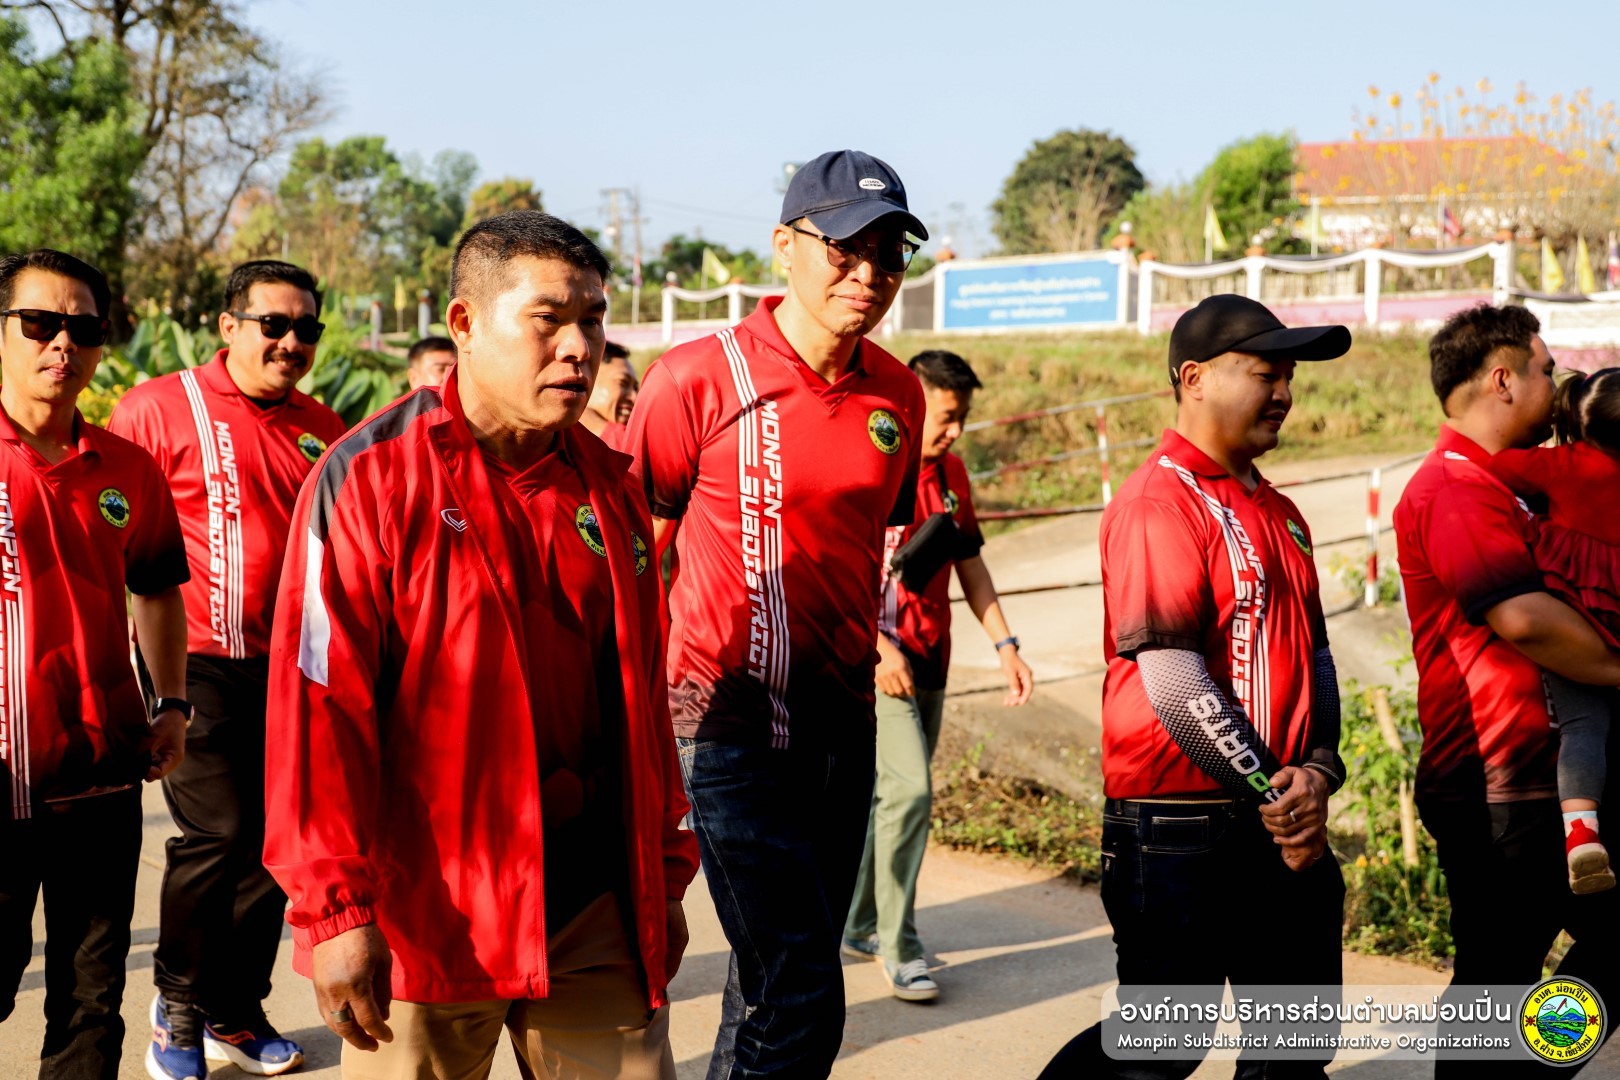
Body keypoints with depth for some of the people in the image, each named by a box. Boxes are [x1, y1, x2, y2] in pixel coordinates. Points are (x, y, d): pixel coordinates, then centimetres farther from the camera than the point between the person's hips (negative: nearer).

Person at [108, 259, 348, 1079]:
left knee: (273, 840, 9)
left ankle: (235, 1014, 25)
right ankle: (178, 1001, 14)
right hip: (196, 663, -5)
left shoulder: (321, 429, 10)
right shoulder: (160, 407, -5)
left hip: (289, 669, 5)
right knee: (218, 832, -9)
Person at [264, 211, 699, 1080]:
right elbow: (318, 704, -12)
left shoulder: (606, 485, 10)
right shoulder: (371, 476, -8)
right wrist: (334, 907, -15)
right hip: (426, 912, -5)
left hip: (597, 909, 5)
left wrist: (665, 872, 17)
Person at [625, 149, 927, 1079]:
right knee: (801, 1000, -11)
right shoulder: (700, 377, -9)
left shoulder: (898, 395, 6)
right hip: (733, 719, -6)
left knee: (786, 974, 15)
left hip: (843, 716, 6)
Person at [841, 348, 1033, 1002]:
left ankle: (860, 926, 23)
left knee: (897, 794, 11)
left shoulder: (951, 474, 11)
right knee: (909, 789, -14)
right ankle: (898, 947, -4)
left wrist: (1004, 645, 9)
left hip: (930, 660, 8)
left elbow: (970, 565, 16)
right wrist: (879, 647, -20)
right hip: (880, 661, -7)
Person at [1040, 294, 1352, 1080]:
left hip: (1284, 827, 9)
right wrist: (1270, 794, -17)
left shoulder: (1278, 513, 15)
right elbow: (1172, 679, -20)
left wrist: (1318, 768, -3)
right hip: (1179, 830, -9)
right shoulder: (1158, 501, -13)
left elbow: (1313, 653, 15)